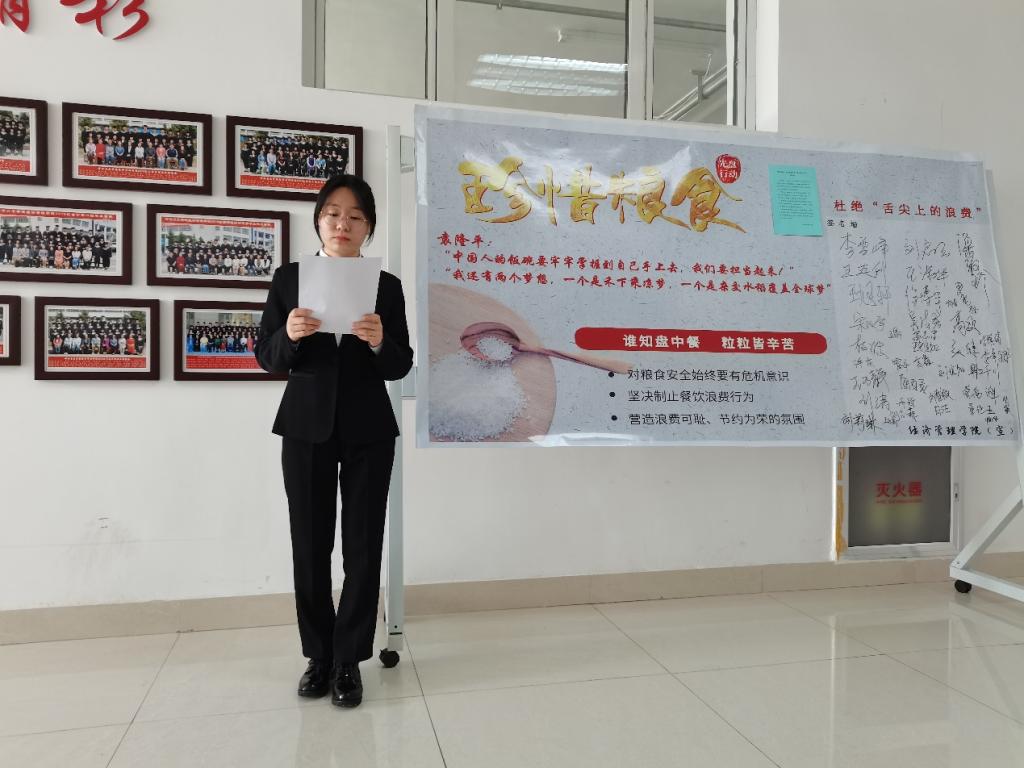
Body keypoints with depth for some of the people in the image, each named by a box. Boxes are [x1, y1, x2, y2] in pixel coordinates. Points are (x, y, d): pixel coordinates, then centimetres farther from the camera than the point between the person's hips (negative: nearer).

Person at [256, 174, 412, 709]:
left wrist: (379, 342, -22)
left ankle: (349, 661, 17)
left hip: (368, 430, 0)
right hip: (306, 428, 1)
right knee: (310, 546, 8)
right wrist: (290, 335, -19)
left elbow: (400, 368, -2)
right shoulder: (288, 278, 3)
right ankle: (318, 655, 25)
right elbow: (267, 359, 1)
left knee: (362, 546, 3)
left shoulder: (387, 286, 2)